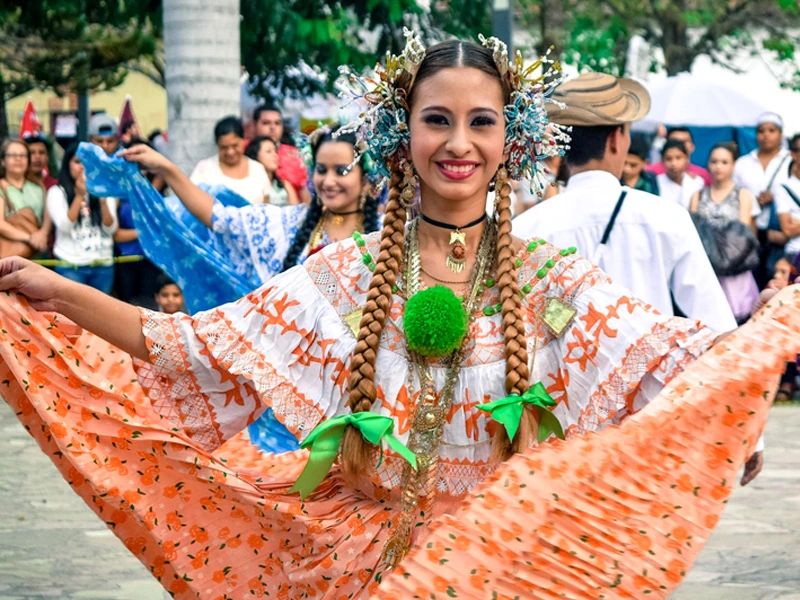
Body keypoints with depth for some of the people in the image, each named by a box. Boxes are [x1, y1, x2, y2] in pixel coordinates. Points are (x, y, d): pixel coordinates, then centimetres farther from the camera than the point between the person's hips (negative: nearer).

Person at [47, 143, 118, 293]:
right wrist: (79, 196, -18)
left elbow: (111, 228, 1)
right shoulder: (57, 192, -1)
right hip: (70, 266, -3)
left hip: (103, 265, 3)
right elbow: (65, 226, -11)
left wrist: (103, 201, -16)